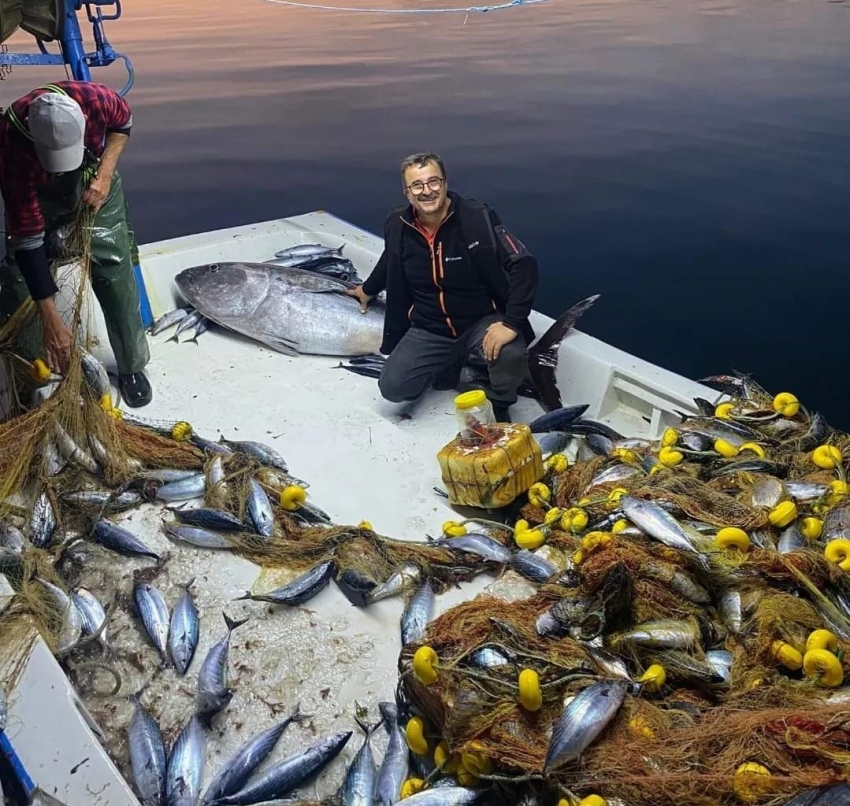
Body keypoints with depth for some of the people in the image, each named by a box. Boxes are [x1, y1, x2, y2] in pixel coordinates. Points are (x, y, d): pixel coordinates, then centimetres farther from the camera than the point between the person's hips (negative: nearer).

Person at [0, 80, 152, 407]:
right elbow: (27, 236, -37)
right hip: (34, 196, -1)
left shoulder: (95, 98, -36)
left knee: (114, 271, -7)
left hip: (94, 184, 1)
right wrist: (51, 321, -39)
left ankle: (132, 366, 8)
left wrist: (104, 174, -23)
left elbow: (123, 122, -8)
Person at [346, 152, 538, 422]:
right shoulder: (397, 226, -6)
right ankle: (449, 363, 18)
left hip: (482, 322, -4)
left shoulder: (477, 217, -20)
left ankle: (497, 407, 1)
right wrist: (368, 289, 33)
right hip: (429, 330, 4)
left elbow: (523, 265, -23)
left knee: (510, 355, -35)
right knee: (392, 387, -12)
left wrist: (511, 323, -32)